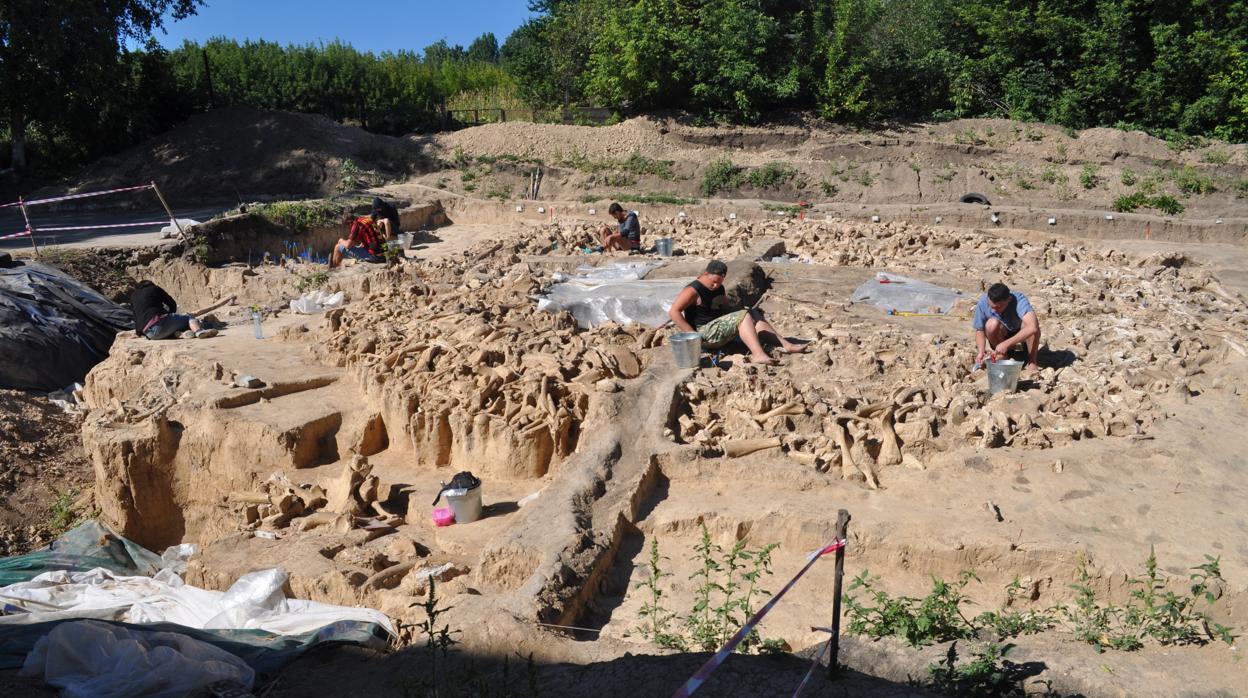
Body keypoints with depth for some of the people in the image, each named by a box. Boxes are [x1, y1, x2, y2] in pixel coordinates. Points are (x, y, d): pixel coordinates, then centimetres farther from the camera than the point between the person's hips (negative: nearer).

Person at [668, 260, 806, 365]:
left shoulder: (719, 288, 14)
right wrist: (692, 333, -24)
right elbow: (673, 312, -21)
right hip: (704, 333, -9)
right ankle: (758, 355, -41)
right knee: (743, 316, -22)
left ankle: (786, 345, -9)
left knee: (753, 314, 0)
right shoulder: (693, 290, -14)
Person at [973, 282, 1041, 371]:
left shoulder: (1019, 301, -32)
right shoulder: (983, 302, -23)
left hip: (1023, 337, -2)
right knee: (992, 324, -31)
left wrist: (1006, 344, -50)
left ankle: (1032, 362, -14)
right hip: (1003, 336, 2)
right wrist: (981, 352, -28)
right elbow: (980, 330, -11)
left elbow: (1032, 328, -48)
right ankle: (1002, 357, -8)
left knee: (1031, 323, -34)